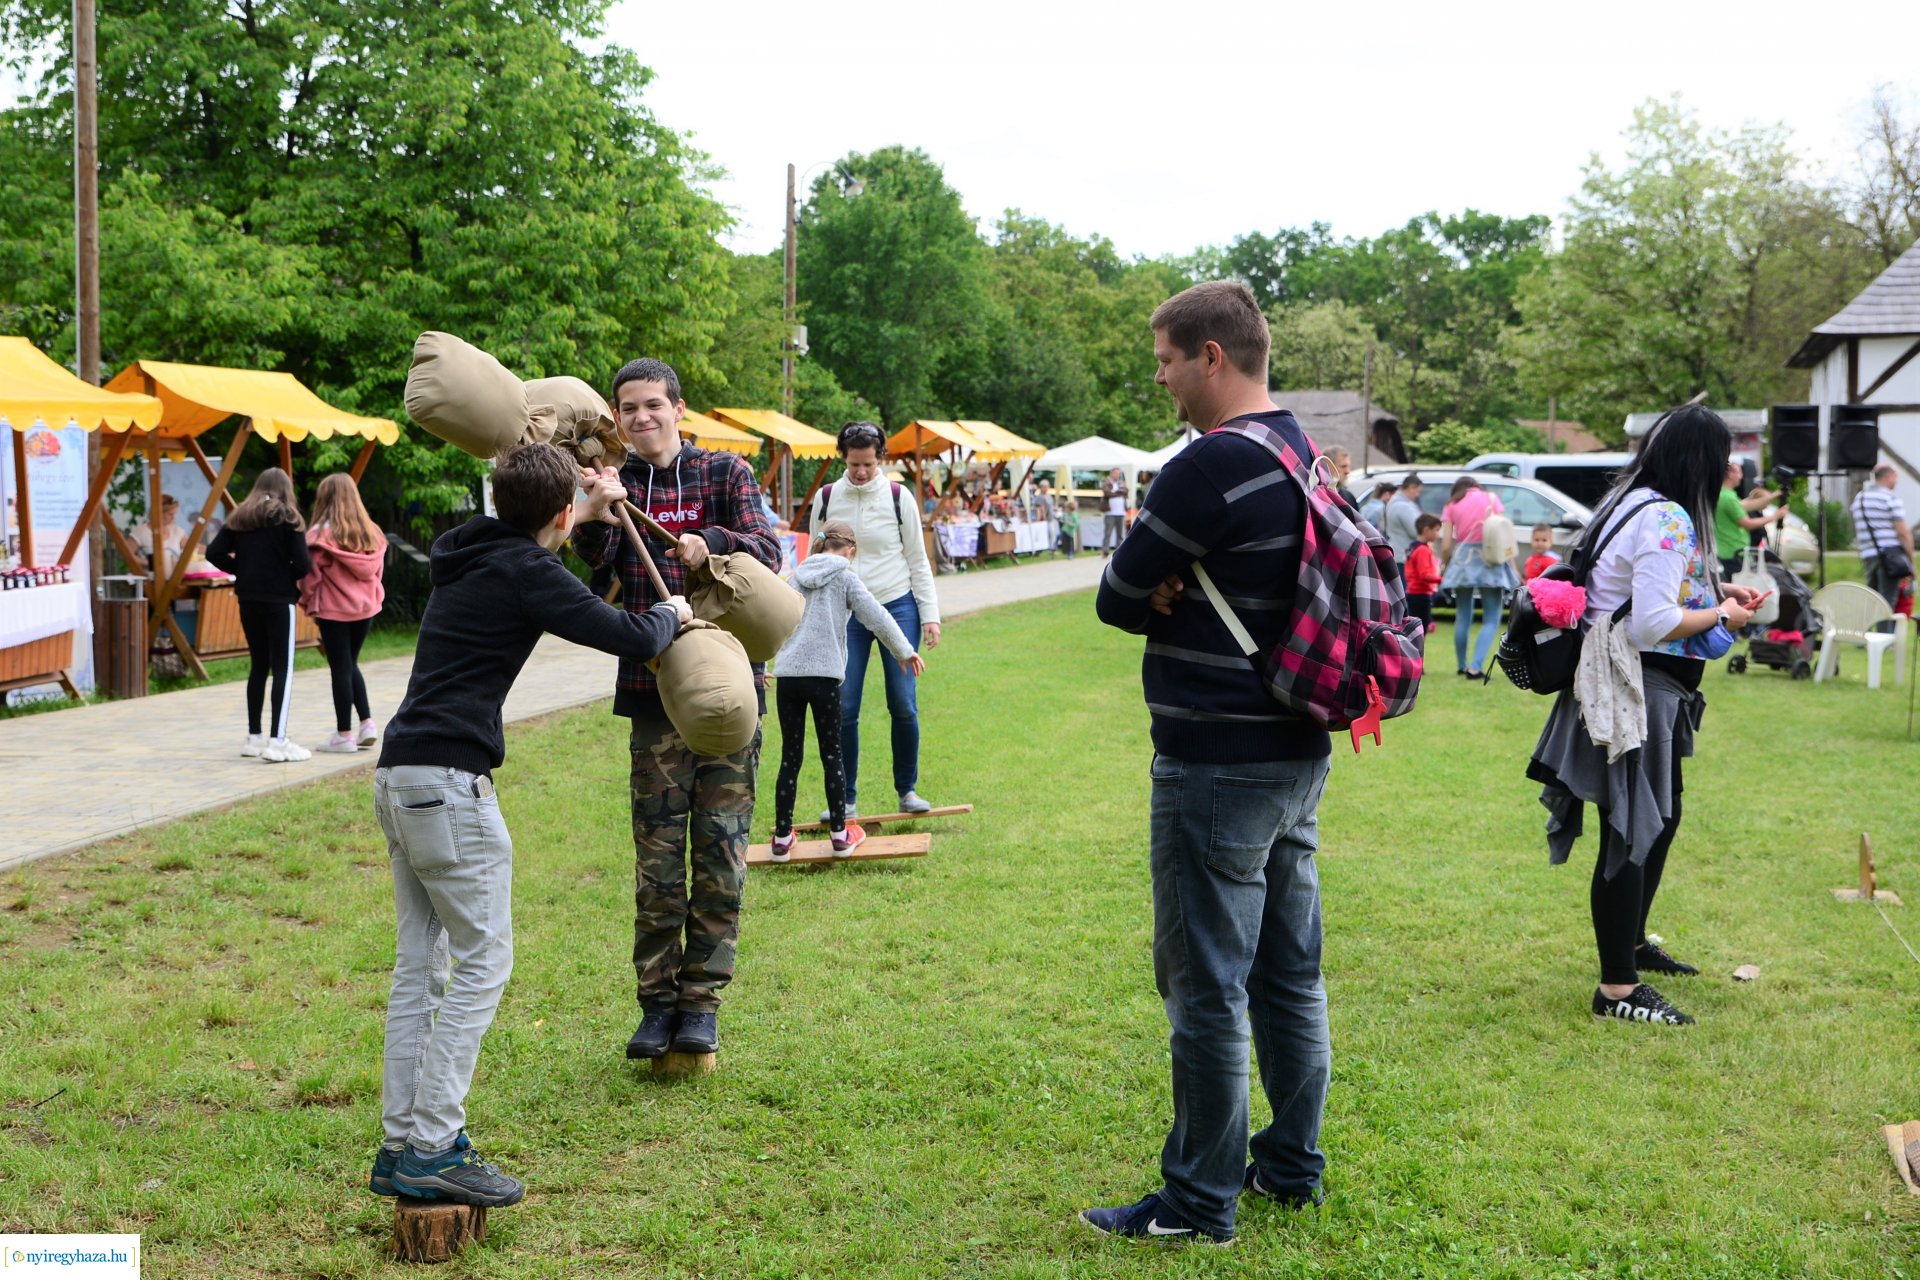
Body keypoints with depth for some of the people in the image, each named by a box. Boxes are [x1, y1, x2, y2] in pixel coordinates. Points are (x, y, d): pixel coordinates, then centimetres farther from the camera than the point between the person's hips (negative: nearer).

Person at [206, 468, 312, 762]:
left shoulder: (239, 517, 8)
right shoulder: (288, 518, -6)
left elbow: (214, 554, 3)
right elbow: (302, 565, -12)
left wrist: (242, 569, 12)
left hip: (248, 600, 5)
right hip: (279, 600, -5)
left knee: (258, 666, 15)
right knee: (282, 668, -3)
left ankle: (254, 736, 20)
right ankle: (277, 741, -10)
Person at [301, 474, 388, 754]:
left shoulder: (322, 533, -12)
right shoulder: (371, 532, 4)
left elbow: (311, 575, -9)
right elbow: (377, 570, 8)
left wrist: (308, 604, 6)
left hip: (333, 609, -5)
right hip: (365, 606, 5)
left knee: (340, 669, 2)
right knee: (351, 664, 19)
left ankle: (344, 734, 7)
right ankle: (367, 722, 9)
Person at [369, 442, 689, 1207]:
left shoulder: (467, 554, 17)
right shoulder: (525, 572, -10)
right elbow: (631, 639, -11)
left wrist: (587, 513, 48)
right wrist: (672, 613, 11)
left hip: (399, 778, 9)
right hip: (449, 783, -9)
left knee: (419, 964, 11)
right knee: (482, 964, -5)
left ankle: (400, 1144, 14)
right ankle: (429, 1152, -7)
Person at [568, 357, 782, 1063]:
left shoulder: (724, 472, 5)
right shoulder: (616, 481, 7)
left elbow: (769, 551, -8)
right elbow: (591, 553, -12)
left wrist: (712, 541, -28)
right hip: (654, 691, 1)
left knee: (720, 847, 1)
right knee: (658, 855, 1)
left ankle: (702, 1002, 10)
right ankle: (658, 1001, 13)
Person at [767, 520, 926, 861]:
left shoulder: (797, 576, 16)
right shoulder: (845, 577, 3)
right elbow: (877, 617, -4)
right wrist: (905, 651, 7)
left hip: (787, 673, 4)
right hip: (823, 674, -4)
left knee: (790, 756, 9)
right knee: (832, 754, 8)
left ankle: (782, 838, 11)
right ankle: (840, 834, 13)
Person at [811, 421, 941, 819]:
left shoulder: (899, 498, 0)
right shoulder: (827, 499, 3)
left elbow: (917, 559, 4)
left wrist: (930, 615, 0)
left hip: (898, 607, -1)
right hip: (846, 613, 1)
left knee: (903, 705, -1)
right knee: (844, 708, -2)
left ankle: (907, 790, 16)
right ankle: (846, 798, 10)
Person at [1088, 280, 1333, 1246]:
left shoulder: (1212, 465, -19)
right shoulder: (1303, 456, 11)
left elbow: (1117, 599, -12)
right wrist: (1183, 597, -7)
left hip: (1218, 766, -9)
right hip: (1297, 752, 10)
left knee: (1207, 986, -1)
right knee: (1288, 972, 16)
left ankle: (1199, 1202, 9)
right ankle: (1292, 1165, 29)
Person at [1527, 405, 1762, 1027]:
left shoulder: (1633, 503, 11)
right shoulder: (1668, 520, -20)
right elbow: (1652, 625, -26)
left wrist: (1715, 591, 14)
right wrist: (1722, 615, -10)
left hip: (1646, 693, 11)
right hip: (1639, 692, -11)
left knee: (1660, 819, 25)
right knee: (1631, 835, -5)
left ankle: (1631, 943, 41)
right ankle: (1618, 988, 1)